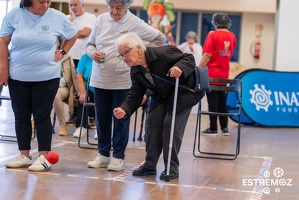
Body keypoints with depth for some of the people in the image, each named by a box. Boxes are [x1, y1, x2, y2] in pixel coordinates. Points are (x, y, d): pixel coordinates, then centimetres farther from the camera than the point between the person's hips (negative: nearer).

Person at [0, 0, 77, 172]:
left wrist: (63, 52, 4)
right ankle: (24, 156, 17)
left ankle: (43, 158, 3)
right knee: (21, 116, 7)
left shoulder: (58, 17, -1)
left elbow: (73, 36, 16)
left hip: (47, 78, -2)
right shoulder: (14, 15, -2)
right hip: (18, 77, 2)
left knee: (42, 117, -1)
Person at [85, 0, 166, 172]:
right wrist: (93, 53, -8)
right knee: (102, 118, 10)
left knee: (121, 120, 4)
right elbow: (90, 44, 14)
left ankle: (119, 157, 15)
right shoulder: (101, 20, 4)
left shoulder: (135, 24, -6)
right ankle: (103, 155, 23)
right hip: (100, 79, 4)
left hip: (123, 80, -3)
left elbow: (160, 38, 3)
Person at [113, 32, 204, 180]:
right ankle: (150, 166, 9)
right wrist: (124, 110, -28)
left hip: (183, 91, -7)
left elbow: (189, 58, -22)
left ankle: (172, 168, 0)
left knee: (170, 125, -13)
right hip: (161, 96, 7)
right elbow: (135, 96, -9)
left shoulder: (163, 53, -28)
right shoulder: (136, 72, -6)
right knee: (153, 123, -4)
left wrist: (179, 68, -44)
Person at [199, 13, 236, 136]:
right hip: (224, 74, 5)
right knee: (222, 101, 14)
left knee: (213, 101, 1)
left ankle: (213, 129, 5)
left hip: (211, 74, -5)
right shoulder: (232, 36, 4)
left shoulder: (213, 35, -12)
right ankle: (224, 128, 15)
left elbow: (207, 56, -16)